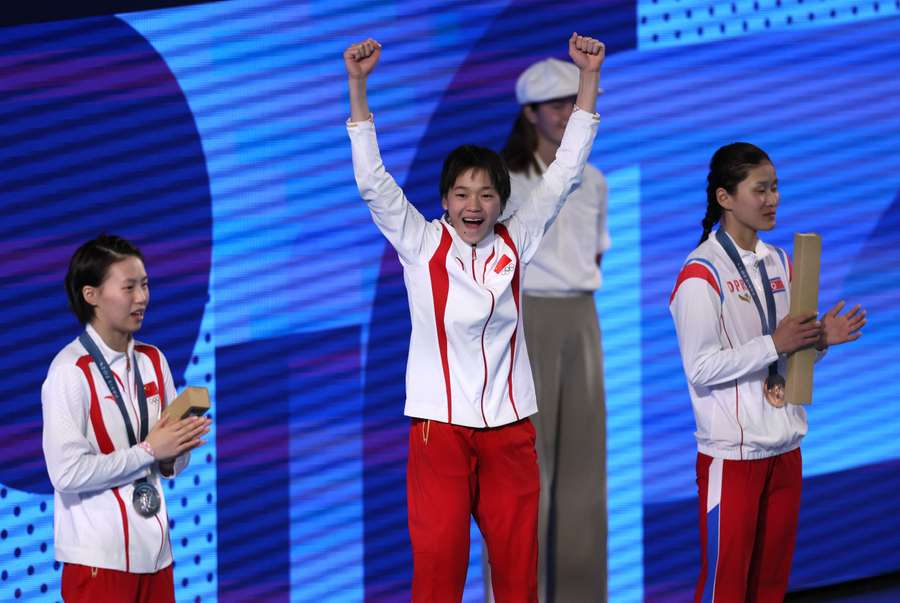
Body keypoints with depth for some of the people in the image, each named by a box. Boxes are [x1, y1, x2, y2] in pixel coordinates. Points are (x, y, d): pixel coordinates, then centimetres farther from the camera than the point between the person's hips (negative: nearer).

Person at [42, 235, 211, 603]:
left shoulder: (152, 361, 8)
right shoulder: (70, 371, -12)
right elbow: (68, 472, -19)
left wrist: (175, 453, -8)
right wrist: (149, 451, -14)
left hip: (154, 551, 6)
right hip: (99, 556, -6)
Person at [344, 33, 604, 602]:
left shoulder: (515, 243, 4)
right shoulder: (423, 245, -2)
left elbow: (565, 171, 3)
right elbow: (373, 181, -10)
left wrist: (589, 77, -3)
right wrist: (358, 86, -19)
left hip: (509, 427, 2)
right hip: (440, 427, -2)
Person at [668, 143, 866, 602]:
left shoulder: (778, 263, 10)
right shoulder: (702, 274, -13)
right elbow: (701, 368, -18)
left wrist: (819, 339, -5)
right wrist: (775, 344, -22)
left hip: (784, 446, 7)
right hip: (732, 453, -7)